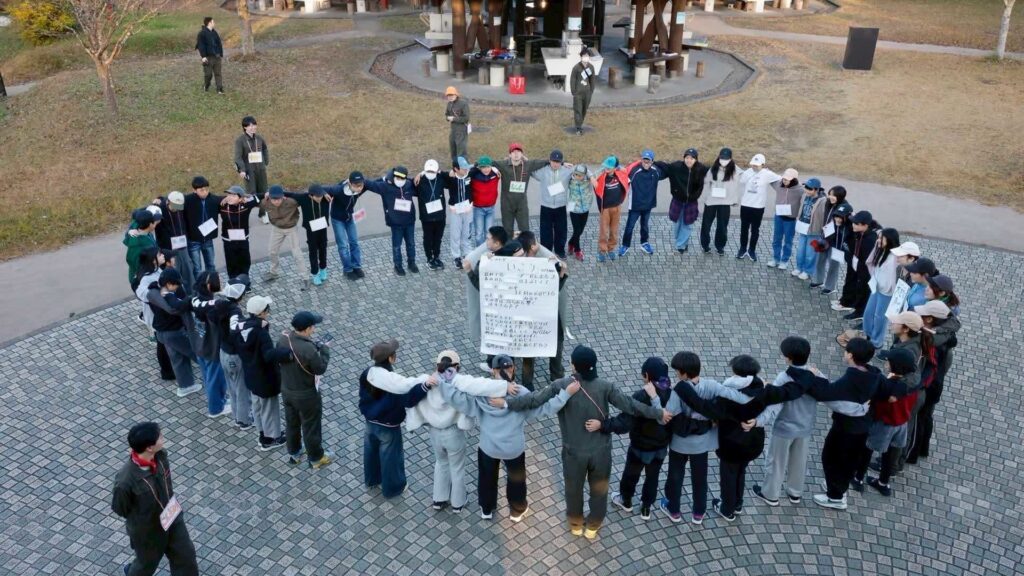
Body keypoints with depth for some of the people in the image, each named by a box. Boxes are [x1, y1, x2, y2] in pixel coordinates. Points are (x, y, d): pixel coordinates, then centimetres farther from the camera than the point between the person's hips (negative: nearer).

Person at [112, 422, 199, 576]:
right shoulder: (125, 480, -37)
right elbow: (120, 509, -17)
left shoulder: (160, 455, -19)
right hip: (147, 531, -5)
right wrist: (140, 518, -6)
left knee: (186, 556, 18)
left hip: (172, 519, 5)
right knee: (147, 563, 25)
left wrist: (171, 502, 3)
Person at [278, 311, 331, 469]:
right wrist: (324, 349, -8)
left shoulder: (283, 338, -14)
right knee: (311, 426, 15)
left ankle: (294, 454, 46)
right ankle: (316, 458, 35)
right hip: (306, 395, -7)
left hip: (286, 390, 7)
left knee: (291, 423, 26)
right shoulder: (308, 349, -36)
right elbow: (321, 368, -22)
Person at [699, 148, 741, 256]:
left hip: (725, 202, -1)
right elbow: (706, 182, 7)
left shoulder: (734, 171, -7)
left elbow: (738, 185, -3)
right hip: (711, 200, 1)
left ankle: (720, 246, 25)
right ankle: (705, 244, 26)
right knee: (706, 223, 9)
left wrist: (734, 200, -4)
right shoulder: (713, 169, -2)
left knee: (722, 226, 8)